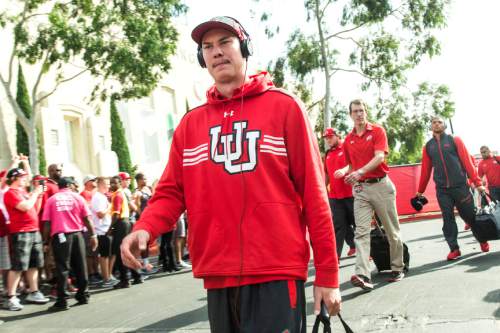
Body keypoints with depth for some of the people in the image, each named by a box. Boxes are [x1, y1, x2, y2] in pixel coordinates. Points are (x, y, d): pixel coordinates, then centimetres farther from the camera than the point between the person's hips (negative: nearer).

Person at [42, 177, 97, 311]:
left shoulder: (51, 199, 5)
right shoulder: (77, 197, 5)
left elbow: (47, 223, -1)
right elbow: (87, 219, 1)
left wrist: (46, 240, 5)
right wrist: (93, 235, 7)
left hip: (59, 236, -1)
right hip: (77, 234, 1)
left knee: (62, 268, 0)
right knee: (80, 266, 12)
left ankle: (61, 301, -2)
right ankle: (83, 295, 20)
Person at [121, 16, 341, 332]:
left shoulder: (283, 107, 1)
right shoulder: (190, 123, 12)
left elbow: (313, 191, -2)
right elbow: (172, 192, 11)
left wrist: (327, 274, -4)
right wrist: (145, 228, -11)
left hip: (276, 273, -3)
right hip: (218, 277, 4)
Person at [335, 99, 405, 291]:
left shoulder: (378, 131, -1)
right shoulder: (348, 140, 11)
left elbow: (380, 157, -14)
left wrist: (361, 171, -28)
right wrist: (344, 171, -2)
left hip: (381, 185, -3)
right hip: (360, 188, 3)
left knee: (392, 230, 8)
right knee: (361, 232, -10)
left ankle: (397, 268, 23)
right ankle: (363, 275, -19)